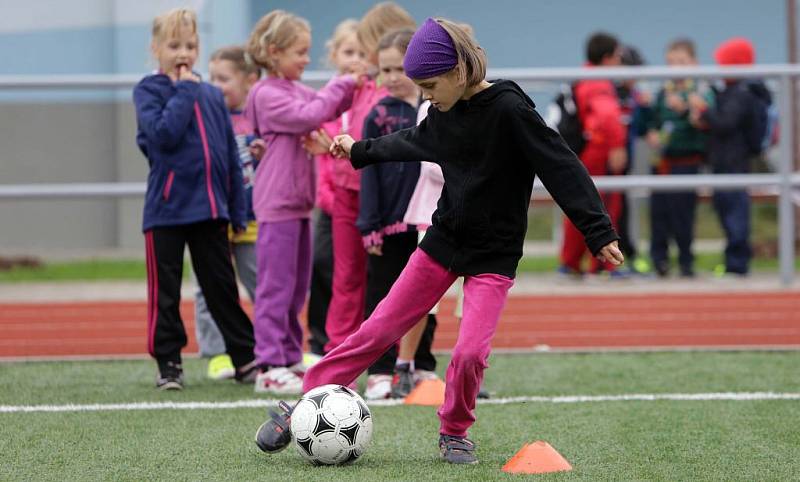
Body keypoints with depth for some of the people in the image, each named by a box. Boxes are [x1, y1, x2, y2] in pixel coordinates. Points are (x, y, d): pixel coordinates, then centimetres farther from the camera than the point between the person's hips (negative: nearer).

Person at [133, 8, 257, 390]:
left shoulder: (212, 96, 10)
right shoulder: (149, 91, -2)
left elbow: (230, 156, 12)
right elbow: (163, 133, -21)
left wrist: (238, 211, 9)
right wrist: (185, 91, -12)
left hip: (210, 209, 4)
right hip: (166, 210, -3)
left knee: (222, 287, 9)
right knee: (165, 292, 3)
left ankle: (245, 358, 14)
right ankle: (168, 363, 11)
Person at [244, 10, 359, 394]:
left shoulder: (296, 90, 15)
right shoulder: (268, 95, -13)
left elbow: (328, 109, 18)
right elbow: (308, 116, -23)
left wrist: (351, 87, 1)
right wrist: (340, 84, -12)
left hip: (298, 203, 9)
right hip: (277, 205, -9)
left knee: (297, 289, 14)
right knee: (276, 287, -8)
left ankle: (289, 360, 21)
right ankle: (270, 368, -7)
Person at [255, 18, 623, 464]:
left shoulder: (509, 109, -22)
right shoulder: (444, 111, -1)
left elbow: (562, 167, -22)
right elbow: (416, 142, 22)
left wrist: (600, 233, -23)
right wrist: (360, 151, 32)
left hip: (494, 255, -5)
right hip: (443, 242, 5)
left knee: (470, 352, -19)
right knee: (378, 330, 4)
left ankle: (455, 432, 7)